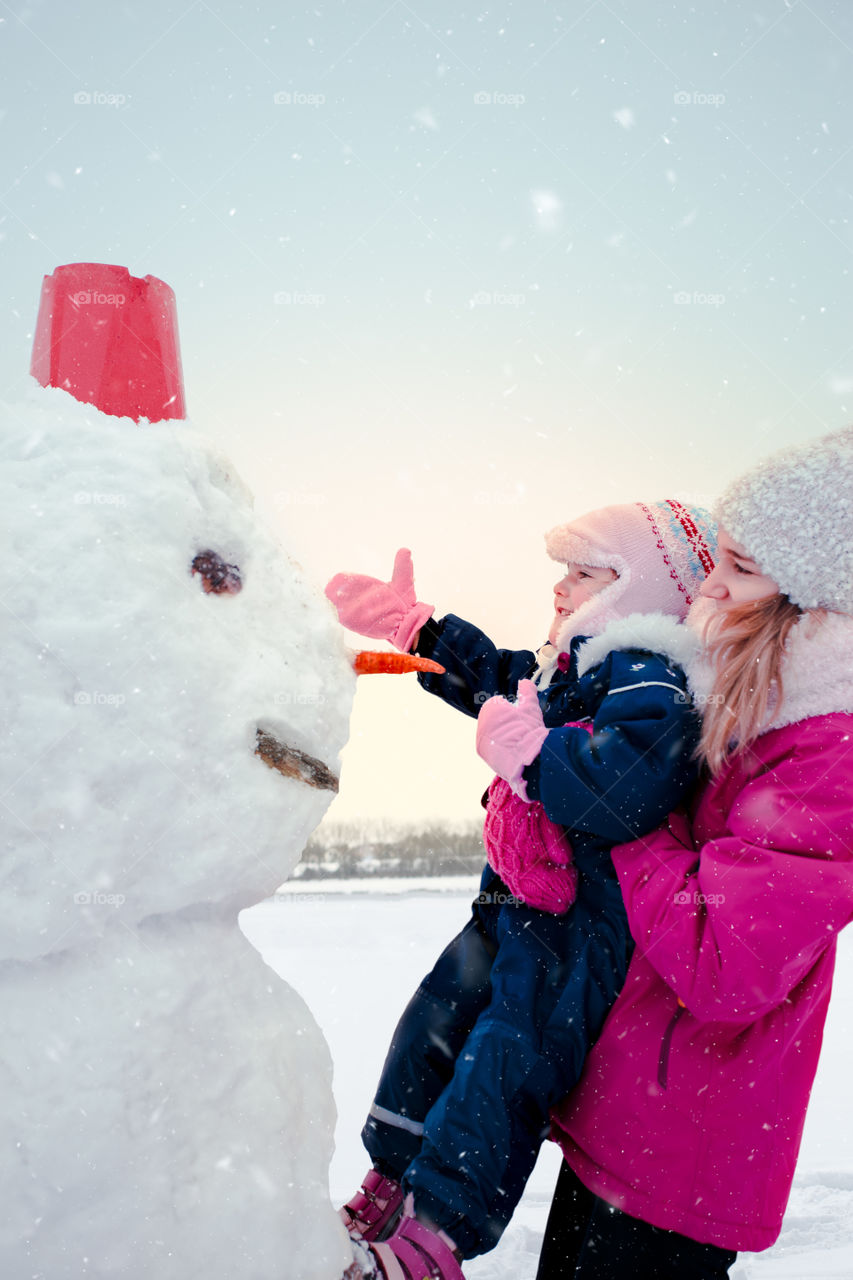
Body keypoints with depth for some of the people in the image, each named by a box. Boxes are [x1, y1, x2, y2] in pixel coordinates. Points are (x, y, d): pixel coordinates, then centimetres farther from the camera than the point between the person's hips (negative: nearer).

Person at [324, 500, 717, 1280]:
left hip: (578, 927, -10)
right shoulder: (570, 666, 11)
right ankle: (387, 1194, 33)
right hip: (517, 908, 10)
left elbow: (628, 787, -38)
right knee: (433, 1030, 17)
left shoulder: (647, 681, -20)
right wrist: (409, 624, 29)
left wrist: (530, 749, -27)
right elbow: (493, 676, 29)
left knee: (497, 1073, -7)